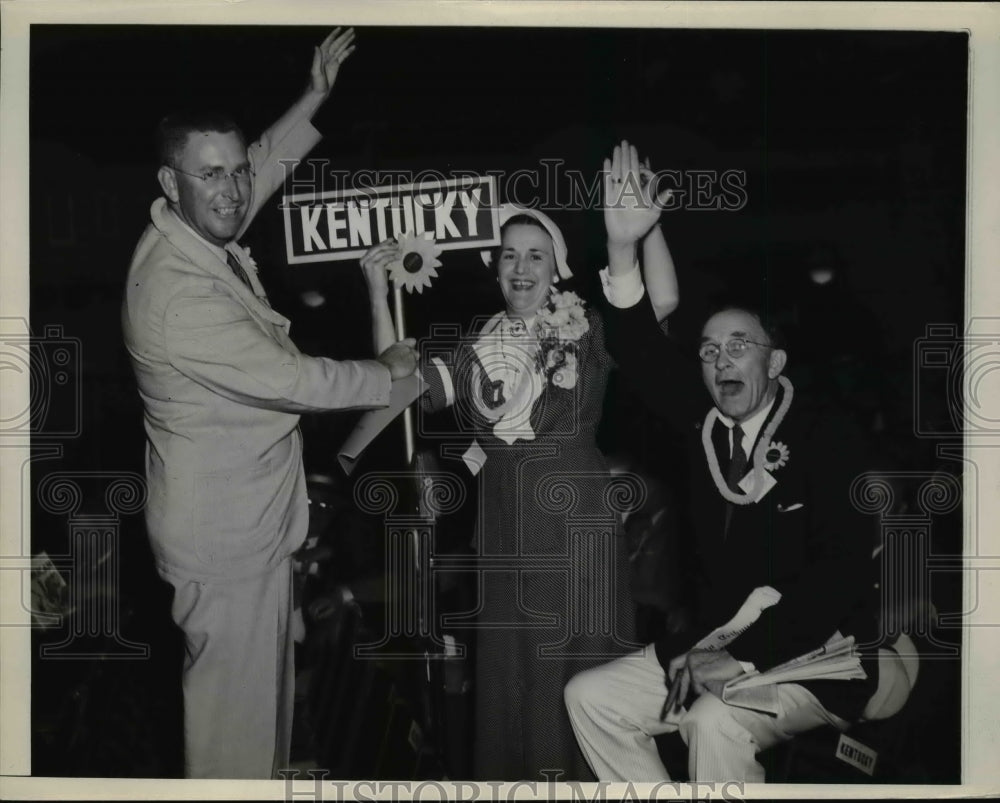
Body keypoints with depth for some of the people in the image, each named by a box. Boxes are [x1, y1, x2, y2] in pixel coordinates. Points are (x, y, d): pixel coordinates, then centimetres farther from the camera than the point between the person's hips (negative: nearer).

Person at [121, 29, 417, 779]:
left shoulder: (200, 238, -1)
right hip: (224, 532, -10)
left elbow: (265, 164, 20)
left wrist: (315, 97, 12)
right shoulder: (177, 291, -30)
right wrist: (387, 372, -9)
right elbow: (292, 380, -25)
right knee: (236, 698, 5)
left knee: (261, 686, 23)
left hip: (245, 517, 10)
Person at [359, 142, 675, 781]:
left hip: (576, 515, -3)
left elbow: (664, 303, -18)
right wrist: (379, 292, -5)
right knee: (510, 667, 12)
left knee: (579, 667, 3)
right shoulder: (483, 347, 9)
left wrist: (646, 220, -30)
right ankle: (515, 775, 26)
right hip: (507, 520, 4)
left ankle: (585, 776, 18)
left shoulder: (588, 331, -3)